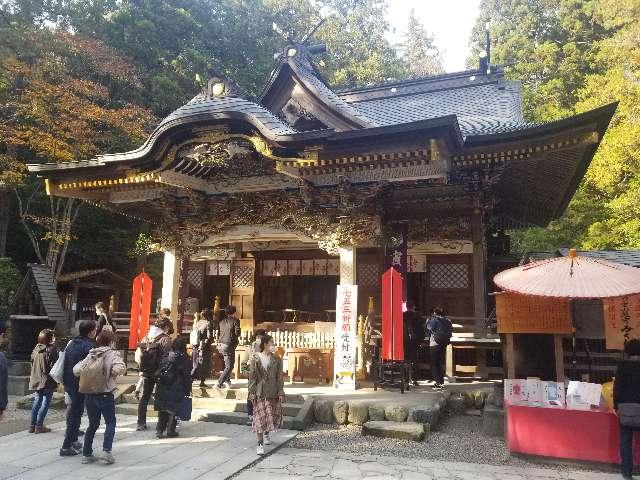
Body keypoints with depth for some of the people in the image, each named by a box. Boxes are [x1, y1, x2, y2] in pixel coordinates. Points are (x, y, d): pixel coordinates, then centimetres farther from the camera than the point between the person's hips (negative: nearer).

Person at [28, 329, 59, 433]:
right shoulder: (51, 349, -15)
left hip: (36, 380, 7)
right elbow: (53, 365, -17)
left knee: (37, 402, 16)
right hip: (47, 381, -7)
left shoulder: (36, 348, 6)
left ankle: (32, 425, 19)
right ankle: (39, 426, 2)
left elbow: (32, 363, 12)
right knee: (45, 403, 1)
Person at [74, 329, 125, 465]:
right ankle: (106, 451, -5)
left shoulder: (90, 354, 7)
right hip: (105, 394, -5)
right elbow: (120, 368, -26)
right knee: (110, 423, 7)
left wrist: (87, 374, 15)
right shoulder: (112, 354, -8)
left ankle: (86, 454, 19)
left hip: (89, 394, 5)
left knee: (93, 424, 17)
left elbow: (76, 370, 2)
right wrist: (112, 374, -5)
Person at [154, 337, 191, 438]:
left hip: (162, 388, 4)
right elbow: (187, 377, -5)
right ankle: (170, 431, 8)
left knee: (162, 411, 14)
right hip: (176, 390, -4)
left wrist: (159, 385, 15)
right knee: (173, 411, 6)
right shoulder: (184, 360, -7)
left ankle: (159, 430, 13)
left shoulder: (165, 358, 6)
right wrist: (188, 391, 2)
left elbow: (159, 373, 8)